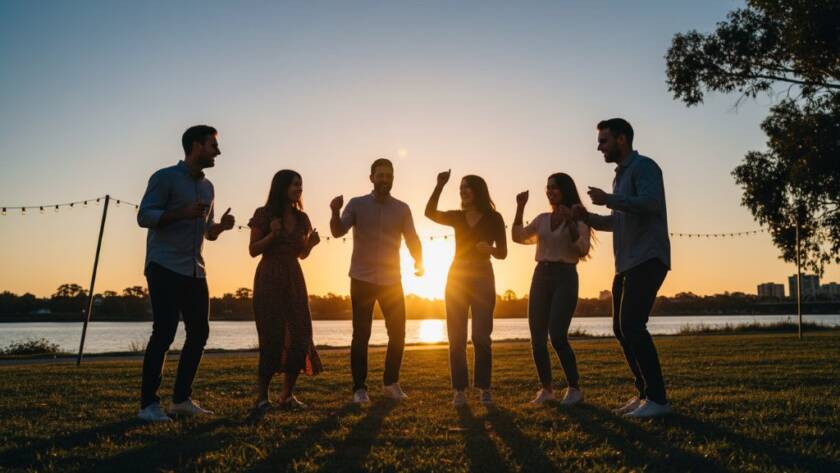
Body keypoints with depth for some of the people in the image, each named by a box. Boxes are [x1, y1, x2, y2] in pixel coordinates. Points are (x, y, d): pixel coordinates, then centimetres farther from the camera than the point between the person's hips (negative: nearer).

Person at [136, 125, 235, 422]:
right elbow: (144, 216, -12)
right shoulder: (165, 177, -4)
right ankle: (148, 404, -1)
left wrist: (220, 226, 1)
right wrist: (184, 212, -23)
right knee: (164, 333, -10)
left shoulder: (207, 187, 18)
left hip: (195, 271, 8)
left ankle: (181, 399, 15)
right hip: (165, 267, -7)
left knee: (199, 333, 5)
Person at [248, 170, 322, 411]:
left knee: (300, 336, -2)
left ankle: (287, 395, 9)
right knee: (272, 337, -7)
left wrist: (311, 243, -5)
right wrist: (272, 235, -18)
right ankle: (262, 395, 5)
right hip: (269, 279, -5)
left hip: (294, 279, 5)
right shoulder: (263, 214, -3)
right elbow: (253, 250, -3)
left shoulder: (301, 218, 10)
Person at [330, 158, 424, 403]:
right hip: (362, 280, -2)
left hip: (392, 281, 2)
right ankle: (359, 388, 10)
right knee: (361, 335, 1)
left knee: (398, 334, 6)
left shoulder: (402, 209, 4)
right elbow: (338, 232, -12)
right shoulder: (357, 204, -1)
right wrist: (335, 212, -33)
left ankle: (391, 383, 22)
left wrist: (418, 261, -19)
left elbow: (412, 238, 1)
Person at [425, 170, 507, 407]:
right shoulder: (457, 217, 8)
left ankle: (485, 388, 6)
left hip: (482, 279, -3)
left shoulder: (493, 218, 0)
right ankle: (459, 390, 4)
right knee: (456, 337, -1)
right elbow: (430, 213, -8)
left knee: (481, 336, -5)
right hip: (457, 277, 3)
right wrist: (440, 185, -15)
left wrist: (490, 249, -20)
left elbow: (502, 253, 2)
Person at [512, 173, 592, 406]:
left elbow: (583, 250, -11)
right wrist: (520, 208, 0)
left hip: (565, 277, -5)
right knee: (537, 338, 2)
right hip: (540, 276, 5)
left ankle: (574, 388, -3)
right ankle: (546, 389, 14)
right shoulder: (542, 218, 14)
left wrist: (570, 221, -20)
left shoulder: (578, 218, 1)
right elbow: (518, 237, 6)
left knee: (557, 336, -17)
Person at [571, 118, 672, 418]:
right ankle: (645, 393, 16)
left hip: (647, 260, -10)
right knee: (621, 329, 8)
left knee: (632, 326, -16)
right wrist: (588, 217, 13)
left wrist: (608, 200, -18)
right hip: (626, 264, 10)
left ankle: (657, 399, -10)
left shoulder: (643, 166, -5)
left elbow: (651, 202, -24)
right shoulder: (621, 175, 22)